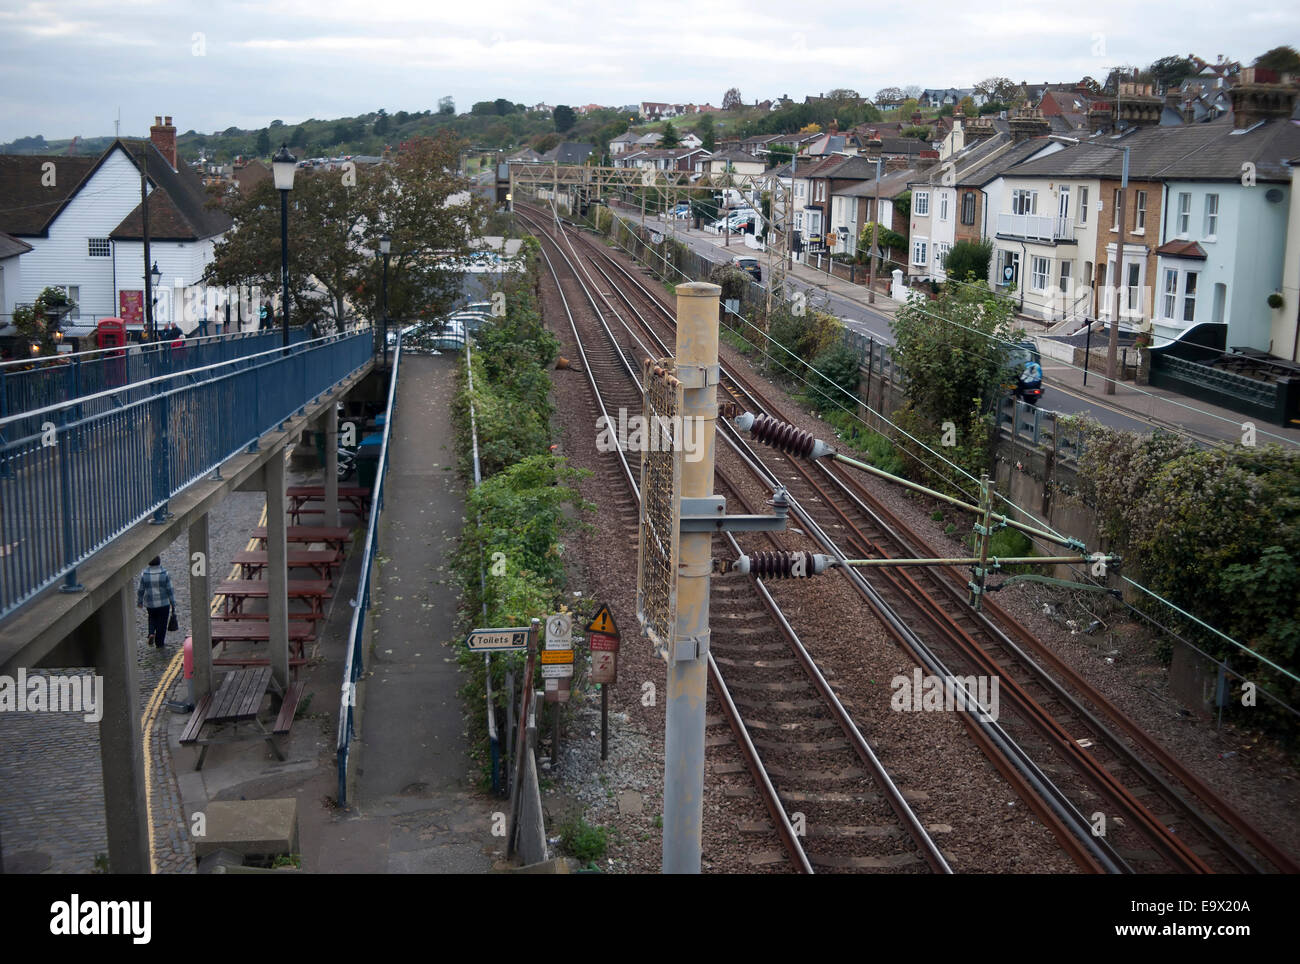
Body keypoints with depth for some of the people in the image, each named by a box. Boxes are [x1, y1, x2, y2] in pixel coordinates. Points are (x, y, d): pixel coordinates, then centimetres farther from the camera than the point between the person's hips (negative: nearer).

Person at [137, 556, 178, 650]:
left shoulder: (144, 575, -9)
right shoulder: (165, 574, -12)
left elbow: (141, 591, -2)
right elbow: (169, 590, -9)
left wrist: (139, 602, 12)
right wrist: (173, 603, 0)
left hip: (150, 604, 2)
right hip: (163, 603, -2)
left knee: (152, 618, 27)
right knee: (162, 623, 10)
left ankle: (151, 634, 5)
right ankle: (160, 643, 16)